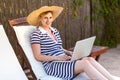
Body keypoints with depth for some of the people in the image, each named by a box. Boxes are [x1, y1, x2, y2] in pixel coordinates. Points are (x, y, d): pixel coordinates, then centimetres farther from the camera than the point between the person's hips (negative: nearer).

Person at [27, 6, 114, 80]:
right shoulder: (36, 34, -4)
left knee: (90, 59, -21)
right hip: (52, 65, -6)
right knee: (85, 63, -28)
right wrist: (57, 57, -18)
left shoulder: (55, 31, 17)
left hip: (64, 61, 7)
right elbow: (38, 56, -9)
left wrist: (69, 52, 2)